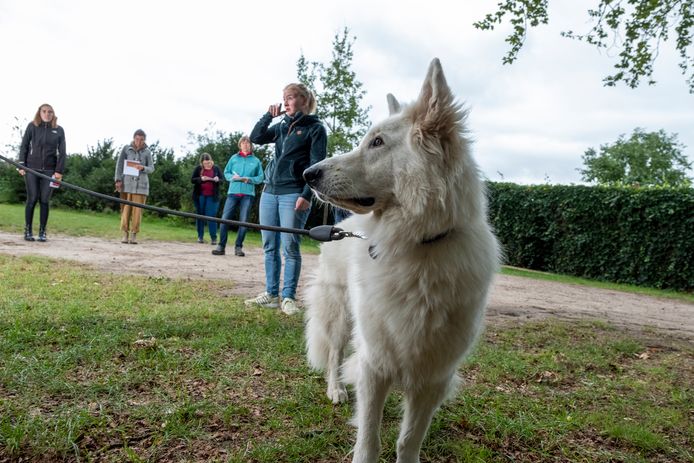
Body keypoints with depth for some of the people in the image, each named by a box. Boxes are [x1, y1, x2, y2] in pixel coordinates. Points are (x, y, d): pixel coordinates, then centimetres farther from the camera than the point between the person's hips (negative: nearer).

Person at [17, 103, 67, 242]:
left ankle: (42, 232, 8)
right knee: (32, 199, 0)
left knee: (44, 201, 1)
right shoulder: (32, 126, 4)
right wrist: (21, 165, -1)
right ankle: (28, 231, 8)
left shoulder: (59, 130, 6)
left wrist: (59, 170, -4)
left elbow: (62, 152, 4)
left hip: (49, 170, 1)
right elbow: (24, 146, 6)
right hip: (31, 168, 0)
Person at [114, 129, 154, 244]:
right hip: (127, 182, 0)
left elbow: (151, 168, 5)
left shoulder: (147, 152, 4)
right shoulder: (126, 148, 3)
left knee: (137, 210, -2)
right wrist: (118, 180, -6)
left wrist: (143, 168, -16)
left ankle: (134, 235, 4)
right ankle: (125, 234, 8)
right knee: (126, 208, 1)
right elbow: (119, 164, 2)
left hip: (140, 184, 0)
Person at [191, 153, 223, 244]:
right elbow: (192, 180, 1)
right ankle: (200, 236, 16)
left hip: (212, 196, -1)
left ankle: (214, 237, -4)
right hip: (200, 196, 1)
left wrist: (217, 180, -18)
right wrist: (201, 179, -18)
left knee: (212, 216, -7)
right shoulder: (198, 168, 3)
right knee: (200, 215, 7)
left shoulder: (216, 169, 3)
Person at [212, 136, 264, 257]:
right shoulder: (234, 158, 11)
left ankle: (238, 247, 9)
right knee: (225, 218, -7)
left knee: (244, 221, -1)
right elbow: (226, 172, 13)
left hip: (248, 194, -1)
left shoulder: (256, 161, 7)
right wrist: (233, 177, -8)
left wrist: (249, 179, -11)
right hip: (233, 192, 1)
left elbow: (260, 178, 7)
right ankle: (221, 246, 0)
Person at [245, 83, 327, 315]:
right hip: (270, 192, 6)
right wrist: (269, 115, 8)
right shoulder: (281, 126, 18)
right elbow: (255, 137, 15)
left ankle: (288, 297, 3)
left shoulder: (315, 128, 0)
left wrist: (306, 195, -16)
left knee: (290, 247, -5)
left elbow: (317, 165, -8)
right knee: (269, 247, 7)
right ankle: (271, 294, 15)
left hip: (293, 194, -6)